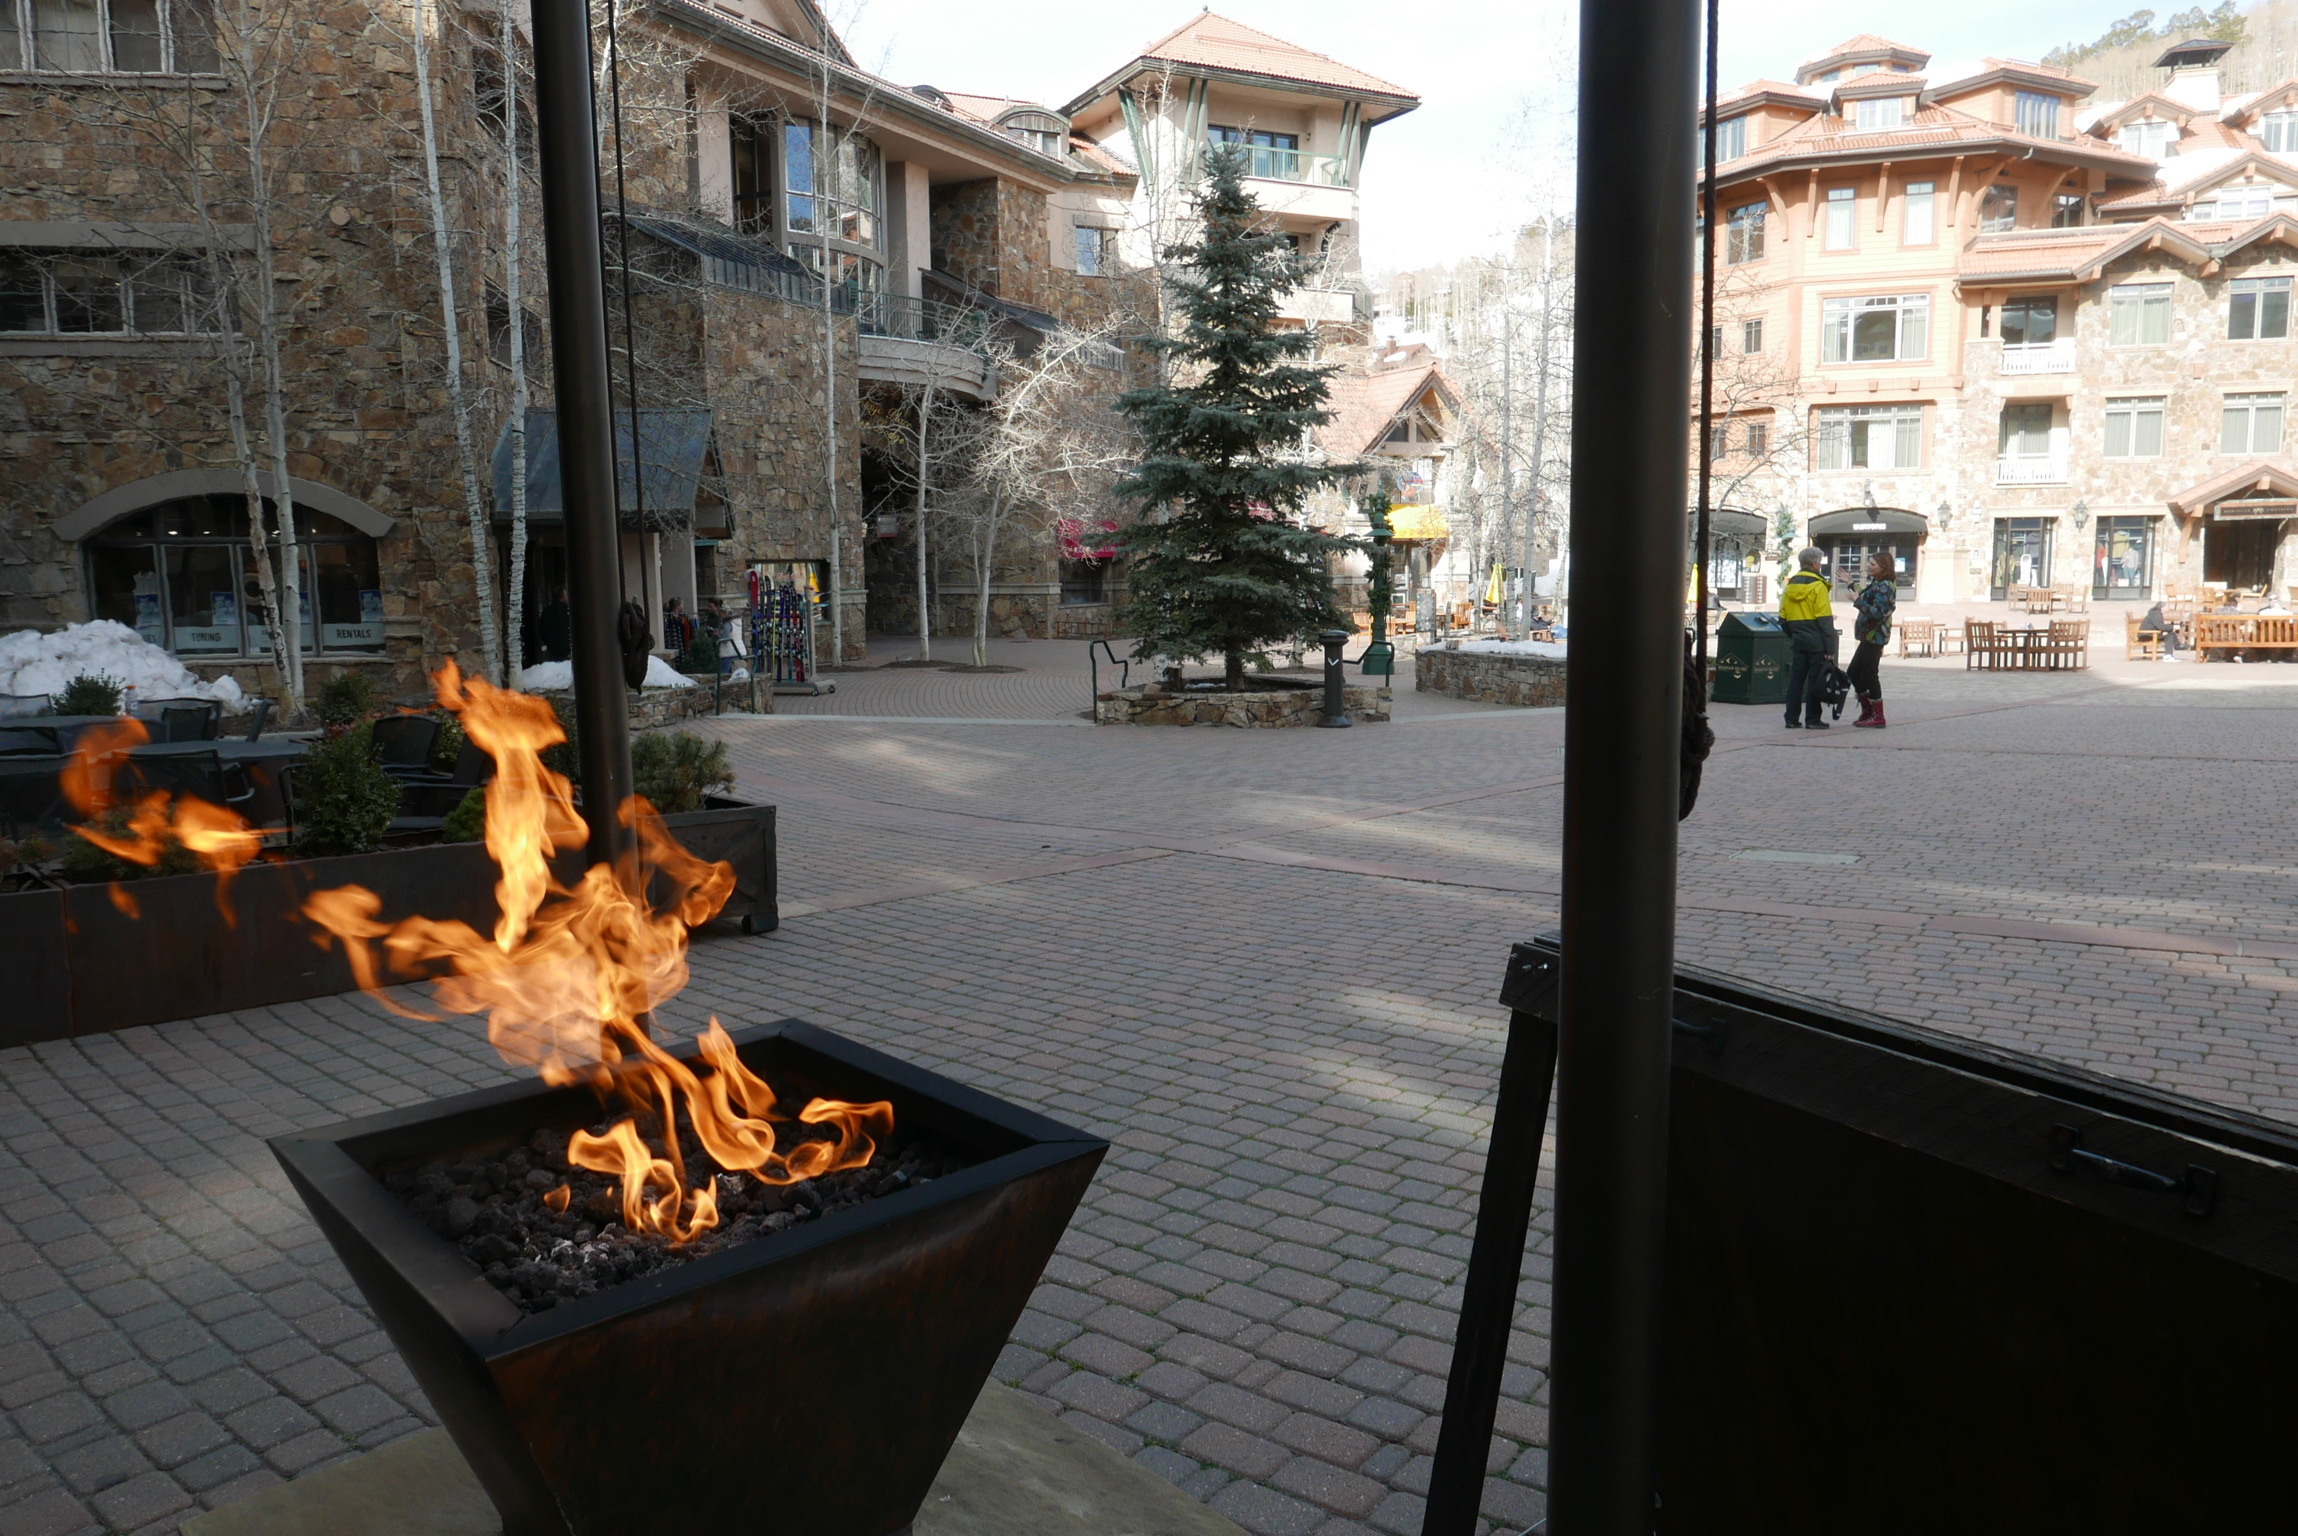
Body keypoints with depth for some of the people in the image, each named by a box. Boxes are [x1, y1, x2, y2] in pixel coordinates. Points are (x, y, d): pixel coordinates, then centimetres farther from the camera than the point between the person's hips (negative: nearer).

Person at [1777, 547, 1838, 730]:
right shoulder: (1817, 586, -10)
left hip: (1798, 641, 6)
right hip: (1816, 642, -6)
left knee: (1796, 679, 8)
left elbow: (1783, 619, 12)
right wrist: (1830, 647, -12)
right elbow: (1825, 619, -12)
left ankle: (1791, 718, 8)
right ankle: (1812, 719, 1)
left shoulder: (1790, 586, 9)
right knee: (1816, 679, 0)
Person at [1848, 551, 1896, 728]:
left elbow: (1878, 612, -25)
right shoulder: (1876, 584, 13)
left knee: (1869, 675, -6)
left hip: (1874, 637, -10)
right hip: (1869, 636, 10)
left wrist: (1858, 601, -24)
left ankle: (1878, 717, 1)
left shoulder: (1884, 587, -16)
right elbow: (1867, 602, 29)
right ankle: (1867, 711, 23)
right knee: (1854, 672, 16)